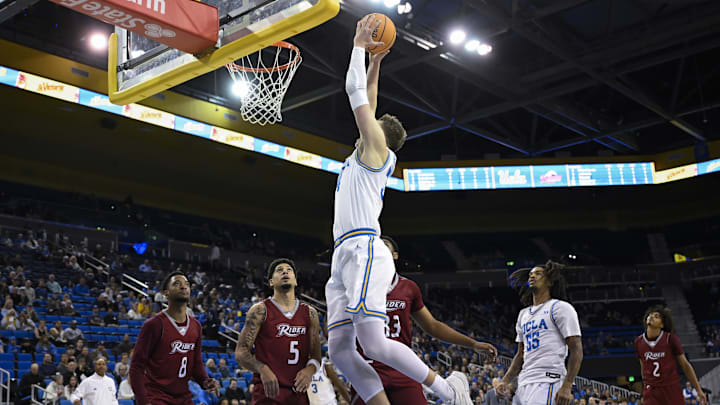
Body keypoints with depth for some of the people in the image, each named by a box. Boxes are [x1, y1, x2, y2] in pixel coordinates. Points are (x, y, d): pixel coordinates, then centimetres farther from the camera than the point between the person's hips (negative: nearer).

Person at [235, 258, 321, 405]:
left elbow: (315, 355, 12)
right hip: (268, 393, -4)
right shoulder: (261, 310, 0)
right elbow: (241, 352, -5)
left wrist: (310, 369, -10)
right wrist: (263, 370, -22)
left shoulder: (310, 313, 11)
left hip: (298, 392, 4)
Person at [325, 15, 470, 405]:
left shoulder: (376, 148, 5)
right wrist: (375, 62, 40)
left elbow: (355, 91, 4)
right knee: (340, 350, -2)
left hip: (363, 250, -9)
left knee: (374, 344, -17)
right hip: (345, 255, 9)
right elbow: (366, 103, 39)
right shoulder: (363, 155, 27)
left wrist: (360, 45, 14)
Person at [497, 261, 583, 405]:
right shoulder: (523, 314, 23)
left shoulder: (560, 307, 0)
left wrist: (567, 387, -17)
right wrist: (505, 381, 12)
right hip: (523, 385, 8)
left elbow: (576, 350, -7)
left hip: (549, 382, -8)